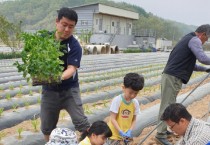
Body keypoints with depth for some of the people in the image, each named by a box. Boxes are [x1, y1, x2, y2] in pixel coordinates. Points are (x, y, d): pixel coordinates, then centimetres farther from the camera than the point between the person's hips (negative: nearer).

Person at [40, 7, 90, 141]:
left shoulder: (75, 45, -15)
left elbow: (72, 69, -24)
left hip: (69, 89, -3)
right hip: (49, 90, 3)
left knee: (80, 121, -4)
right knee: (46, 126, 12)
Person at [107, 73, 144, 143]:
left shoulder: (135, 102, -3)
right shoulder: (117, 100, -17)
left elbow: (134, 119, 5)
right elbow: (112, 119, -16)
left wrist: (130, 131, -11)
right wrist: (120, 132, -22)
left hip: (127, 134, 5)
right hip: (115, 134, -5)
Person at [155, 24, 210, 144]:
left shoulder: (187, 39, 24)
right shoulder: (195, 40, -7)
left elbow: (190, 64, 26)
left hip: (170, 76, 10)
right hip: (173, 78, -10)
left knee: (168, 105, 15)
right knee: (167, 106, -6)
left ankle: (163, 129, 24)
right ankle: (161, 135, -1)